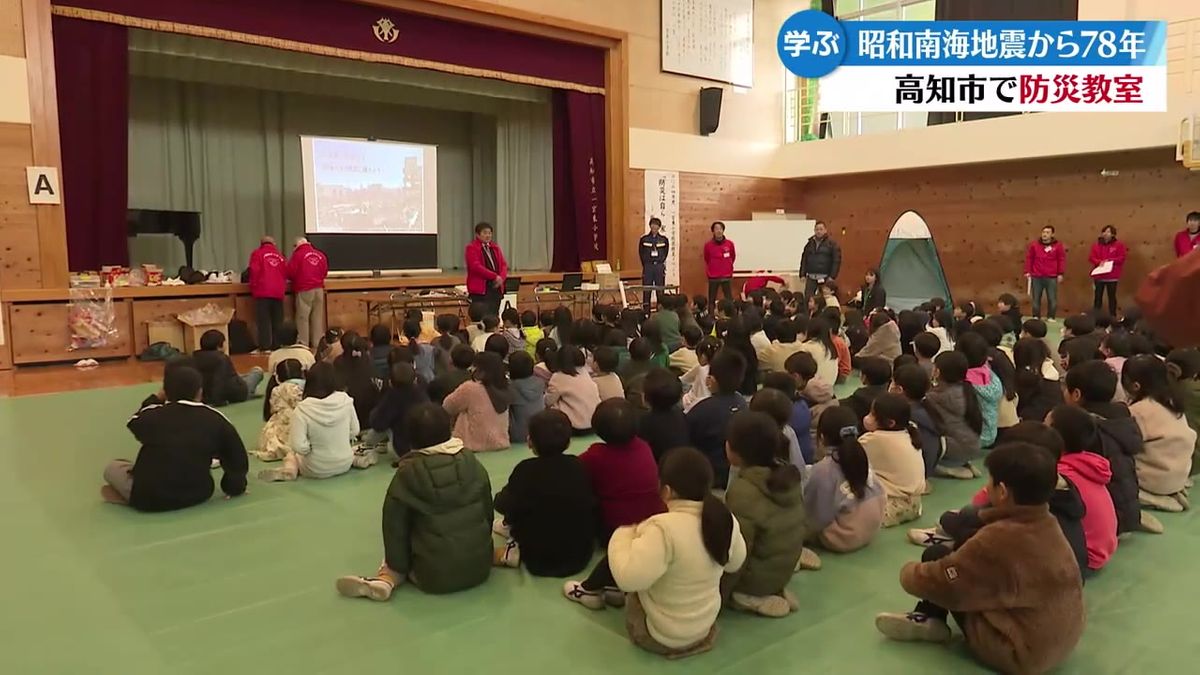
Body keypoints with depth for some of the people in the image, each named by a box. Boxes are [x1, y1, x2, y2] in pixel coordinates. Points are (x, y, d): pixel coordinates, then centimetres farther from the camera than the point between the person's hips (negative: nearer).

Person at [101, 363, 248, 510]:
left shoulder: (151, 414, -2)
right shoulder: (215, 419, -2)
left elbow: (134, 423, 23)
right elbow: (237, 458, 5)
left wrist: (156, 399, 33)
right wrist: (234, 487, 20)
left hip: (149, 499, -1)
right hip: (199, 494, 2)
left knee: (112, 468, 22)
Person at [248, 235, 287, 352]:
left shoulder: (257, 253, 5)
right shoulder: (280, 255, 17)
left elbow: (254, 272, -5)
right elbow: (285, 273, 12)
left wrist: (254, 288, 2)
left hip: (263, 291, -4)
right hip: (278, 292, 4)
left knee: (263, 320, -4)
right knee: (276, 321, 8)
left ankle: (265, 347, -10)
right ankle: (276, 345, 7)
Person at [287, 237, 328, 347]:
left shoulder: (298, 254, -4)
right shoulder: (320, 255, 10)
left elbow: (290, 273, -5)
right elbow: (325, 272, 14)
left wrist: (296, 280, 15)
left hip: (304, 290, -5)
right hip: (319, 289, 5)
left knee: (302, 317, 0)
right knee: (317, 317, 8)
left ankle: (303, 344, -3)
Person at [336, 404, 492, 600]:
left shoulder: (407, 475, -10)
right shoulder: (472, 463, -2)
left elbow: (395, 528, -5)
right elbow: (487, 512, 6)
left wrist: (397, 566, 9)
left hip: (433, 575, -2)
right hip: (479, 567, 2)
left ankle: (386, 579, -3)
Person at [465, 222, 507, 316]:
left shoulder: (495, 248, 18)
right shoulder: (471, 248, -3)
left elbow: (503, 265, 12)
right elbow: (476, 266, -16)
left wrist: (501, 277, -9)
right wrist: (494, 276, -19)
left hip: (496, 287, 7)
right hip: (480, 289, -7)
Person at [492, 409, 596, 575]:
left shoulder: (526, 469, -15)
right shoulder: (579, 465, -5)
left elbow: (504, 506, -10)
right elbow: (591, 504, 7)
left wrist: (501, 495, 13)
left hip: (541, 560, -2)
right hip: (581, 555, 3)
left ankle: (516, 552, 5)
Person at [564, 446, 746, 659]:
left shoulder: (664, 528, -33)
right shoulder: (725, 520, -11)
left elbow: (627, 576, -34)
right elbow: (735, 563, 6)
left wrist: (624, 535, -16)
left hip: (661, 635, -7)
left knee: (616, 561, 10)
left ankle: (590, 591, 36)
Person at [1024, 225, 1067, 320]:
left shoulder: (1058, 245, 2)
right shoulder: (1034, 245, 4)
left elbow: (1061, 260, 2)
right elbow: (1029, 259, 7)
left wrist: (1060, 274, -2)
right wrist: (1027, 271, 2)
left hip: (1051, 277, -1)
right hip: (1036, 277, 1)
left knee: (1052, 299, 0)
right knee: (1036, 298, 5)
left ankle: (1050, 317, 10)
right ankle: (1036, 317, 14)